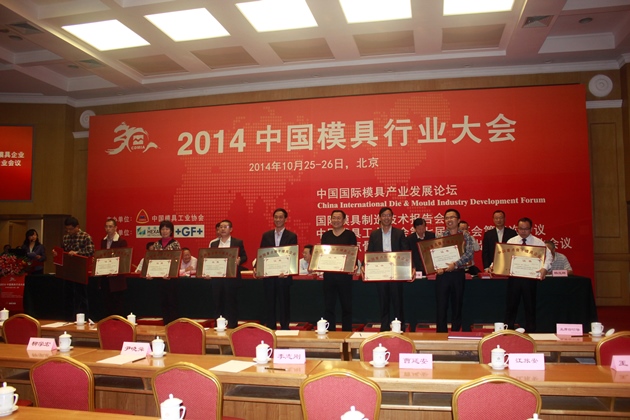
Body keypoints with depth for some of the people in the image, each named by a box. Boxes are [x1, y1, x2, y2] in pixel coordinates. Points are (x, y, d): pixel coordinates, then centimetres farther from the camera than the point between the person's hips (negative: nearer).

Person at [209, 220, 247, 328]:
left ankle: (232, 327, 10)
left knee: (232, 303, 1)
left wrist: (239, 260, -18)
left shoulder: (238, 242, 4)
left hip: (232, 277, -3)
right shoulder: (213, 243, 13)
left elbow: (244, 257, 3)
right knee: (218, 303, 6)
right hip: (216, 277, 3)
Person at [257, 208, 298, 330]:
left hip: (284, 276, -3)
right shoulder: (266, 235, 8)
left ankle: (284, 329, 16)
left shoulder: (292, 236, -1)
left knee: (284, 304, 6)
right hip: (268, 275, 3)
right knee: (270, 304, 10)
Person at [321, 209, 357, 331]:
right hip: (328, 274, 3)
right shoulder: (326, 235, 10)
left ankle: (347, 333, 16)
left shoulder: (350, 235, 0)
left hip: (345, 274, -3)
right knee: (328, 306, 7)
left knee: (346, 306, 6)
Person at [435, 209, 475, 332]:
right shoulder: (440, 236, 7)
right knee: (441, 307, 0)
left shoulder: (465, 236, 3)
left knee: (457, 306, 8)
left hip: (458, 274, 0)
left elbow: (469, 254, -10)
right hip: (442, 275, 1)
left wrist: (456, 264, -24)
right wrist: (437, 267, -17)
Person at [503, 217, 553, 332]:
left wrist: (545, 268, -27)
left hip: (530, 277, -1)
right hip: (514, 277, 1)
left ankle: (530, 333, 20)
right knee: (511, 305, 6)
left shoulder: (538, 242, 2)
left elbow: (548, 256, -8)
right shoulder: (511, 241, 7)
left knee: (530, 306, 9)